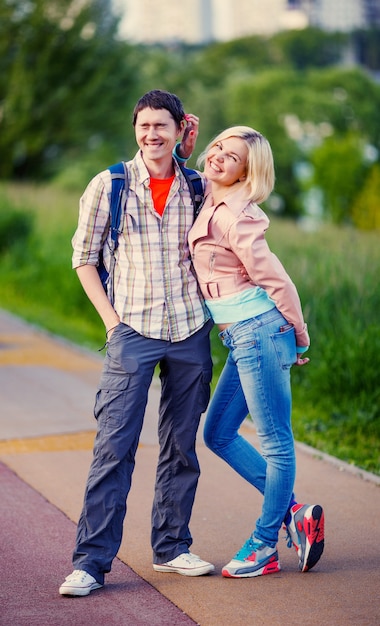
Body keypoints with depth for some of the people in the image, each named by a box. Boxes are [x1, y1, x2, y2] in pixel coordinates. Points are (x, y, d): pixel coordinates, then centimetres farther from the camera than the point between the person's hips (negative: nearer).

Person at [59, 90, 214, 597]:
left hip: (191, 330, 3)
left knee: (181, 445, 9)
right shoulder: (109, 186, 0)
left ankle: (171, 547, 21)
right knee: (114, 446, -7)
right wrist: (111, 319, -4)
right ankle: (91, 562, -5)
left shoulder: (197, 187, 7)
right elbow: (84, 257, 6)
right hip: (133, 330, -3)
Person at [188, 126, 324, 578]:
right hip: (241, 338, 10)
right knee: (218, 434, 14)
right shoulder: (210, 202, 10)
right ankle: (294, 514, 20)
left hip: (259, 332, -10)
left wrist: (300, 338, -3)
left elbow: (277, 281, -14)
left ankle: (264, 546, 11)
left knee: (275, 444, 2)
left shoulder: (234, 217, -16)